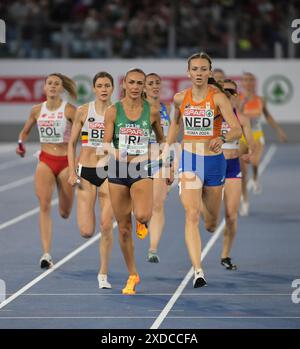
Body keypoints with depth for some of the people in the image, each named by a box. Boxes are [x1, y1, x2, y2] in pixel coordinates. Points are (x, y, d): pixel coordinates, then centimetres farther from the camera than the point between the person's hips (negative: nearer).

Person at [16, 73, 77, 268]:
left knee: (65, 213, 8)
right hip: (45, 161, 2)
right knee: (44, 204, -18)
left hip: (66, 162, -2)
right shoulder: (37, 110, 3)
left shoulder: (69, 110, -9)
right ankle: (47, 254, -21)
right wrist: (21, 144, -1)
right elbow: (25, 131, 19)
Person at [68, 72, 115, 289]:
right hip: (86, 172, 0)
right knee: (86, 231, -8)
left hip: (109, 172, 0)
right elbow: (72, 143, 7)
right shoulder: (83, 111, 1)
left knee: (107, 227, -5)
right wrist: (72, 172, -1)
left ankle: (103, 274, 7)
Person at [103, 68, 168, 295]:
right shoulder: (113, 111, -1)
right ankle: (133, 276, 19)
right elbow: (107, 144, -7)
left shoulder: (152, 112, 1)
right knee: (124, 228, 5)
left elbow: (161, 139, 15)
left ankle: (144, 221, 13)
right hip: (118, 172, 1)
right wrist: (118, 155, -27)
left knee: (142, 215, -27)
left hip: (142, 170, -1)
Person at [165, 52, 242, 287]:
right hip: (189, 161, 0)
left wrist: (222, 139, -39)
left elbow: (237, 130, -19)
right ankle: (198, 271, -23)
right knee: (192, 215, -18)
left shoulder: (218, 98, -10)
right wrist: (167, 149, 18)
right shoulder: (180, 98, 0)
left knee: (211, 223, 15)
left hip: (214, 161, 0)